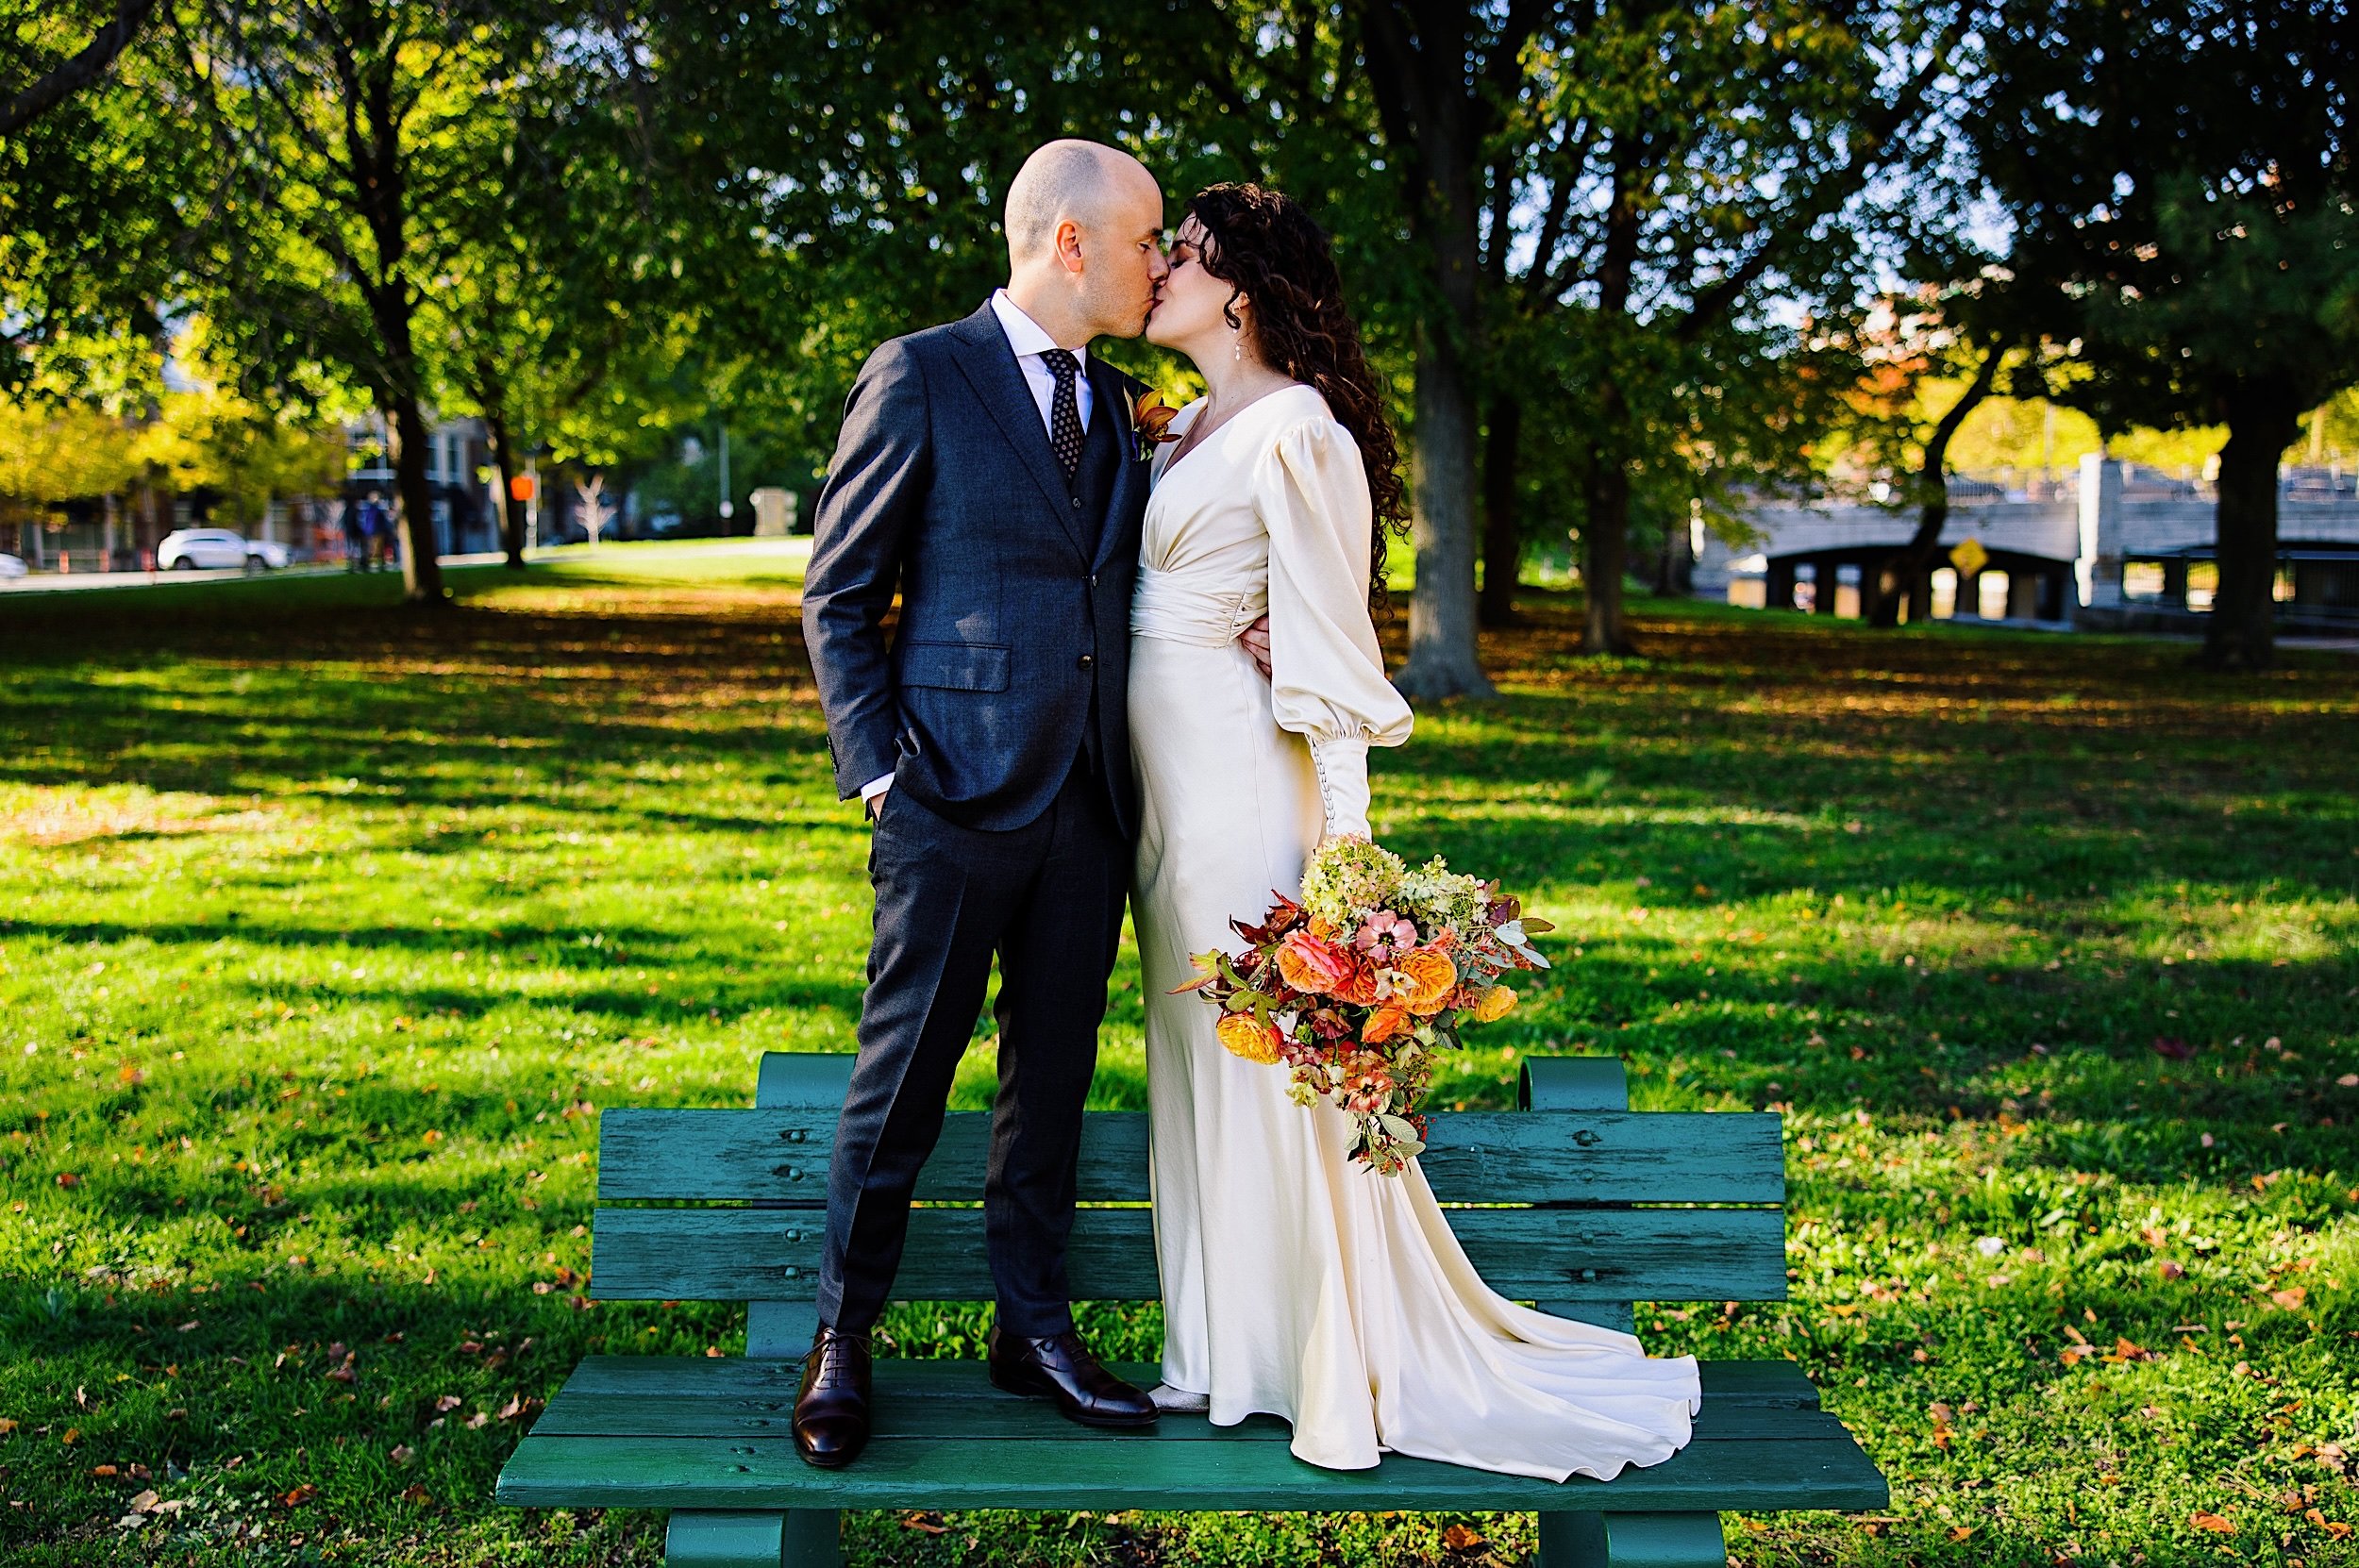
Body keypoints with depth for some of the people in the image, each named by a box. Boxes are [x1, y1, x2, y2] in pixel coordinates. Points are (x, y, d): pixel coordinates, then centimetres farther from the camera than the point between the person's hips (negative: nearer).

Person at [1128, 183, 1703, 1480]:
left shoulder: (1295, 434, -12)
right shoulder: (1191, 426, 15)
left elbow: (1331, 648, -15)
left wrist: (1341, 842, -19)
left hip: (1233, 777, -9)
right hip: (1166, 786, 9)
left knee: (1267, 1062, -1)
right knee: (1195, 1063, 14)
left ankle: (1335, 1370, 13)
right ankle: (1224, 1350, 27)